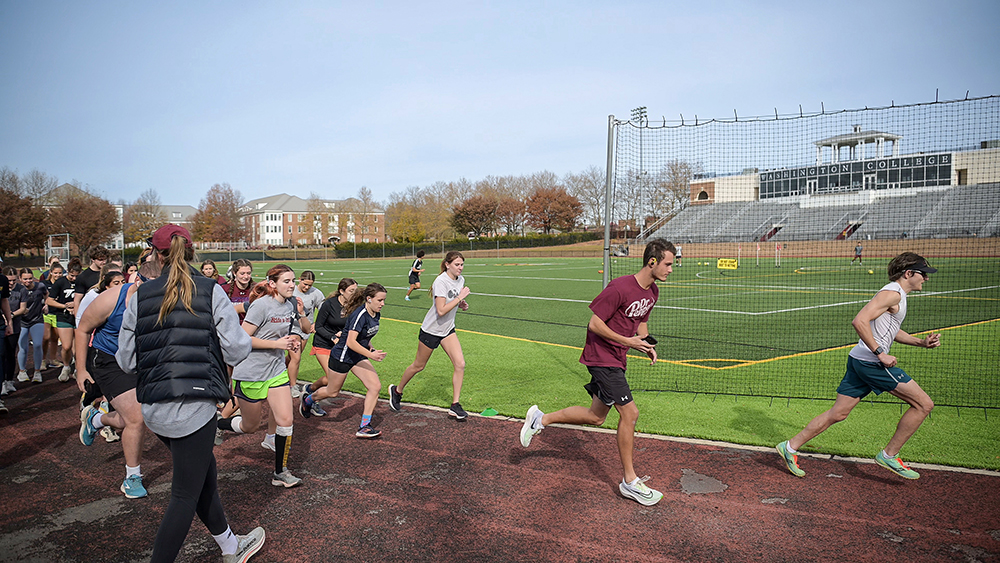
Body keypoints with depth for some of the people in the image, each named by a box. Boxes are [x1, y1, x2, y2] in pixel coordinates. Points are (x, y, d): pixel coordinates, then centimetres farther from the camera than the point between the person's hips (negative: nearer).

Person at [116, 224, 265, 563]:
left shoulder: (140, 296, 3)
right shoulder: (211, 291, -7)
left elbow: (126, 361, 5)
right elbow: (236, 350, -9)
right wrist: (245, 337, 12)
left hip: (153, 408, 5)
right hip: (194, 406, -5)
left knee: (204, 476, 21)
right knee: (186, 494, 8)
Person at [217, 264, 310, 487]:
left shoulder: (290, 304, 2)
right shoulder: (262, 305, -18)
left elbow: (307, 329, 14)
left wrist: (301, 314, -7)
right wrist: (276, 343, -21)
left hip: (276, 370, 6)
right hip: (250, 373, -5)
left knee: (285, 421, -3)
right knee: (249, 427, 10)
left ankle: (280, 473, 12)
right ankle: (214, 423, 40)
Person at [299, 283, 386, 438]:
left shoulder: (376, 314, -2)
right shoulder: (360, 314, -29)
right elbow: (351, 342, -34)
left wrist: (370, 348, 8)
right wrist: (370, 354, -37)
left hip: (359, 356, 8)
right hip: (342, 356, -7)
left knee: (375, 386, -9)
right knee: (332, 392, 12)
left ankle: (364, 427, -2)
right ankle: (307, 401, 45)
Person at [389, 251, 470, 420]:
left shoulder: (460, 280, 0)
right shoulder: (441, 282, -24)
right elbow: (441, 311, -31)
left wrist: (461, 304, -3)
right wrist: (460, 297, -28)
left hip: (448, 330, 6)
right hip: (430, 330, -6)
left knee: (460, 364, -9)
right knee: (418, 366, 11)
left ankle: (455, 406, 0)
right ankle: (397, 391, 37)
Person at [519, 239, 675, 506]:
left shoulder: (652, 291, 6)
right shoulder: (620, 288, -22)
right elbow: (594, 324, -20)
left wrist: (647, 345, 3)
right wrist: (628, 341, -21)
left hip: (616, 360, 9)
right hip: (602, 356, -9)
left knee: (596, 416, 14)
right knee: (629, 412, -8)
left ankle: (540, 419, 29)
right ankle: (629, 481, 7)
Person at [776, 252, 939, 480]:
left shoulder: (897, 295, 20)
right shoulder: (892, 293, -12)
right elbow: (859, 321, -23)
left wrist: (921, 342, 20)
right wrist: (880, 353, -21)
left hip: (859, 360, 10)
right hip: (872, 362, -10)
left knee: (837, 414, 10)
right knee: (924, 404, 0)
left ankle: (790, 447, 12)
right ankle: (889, 455, 8)